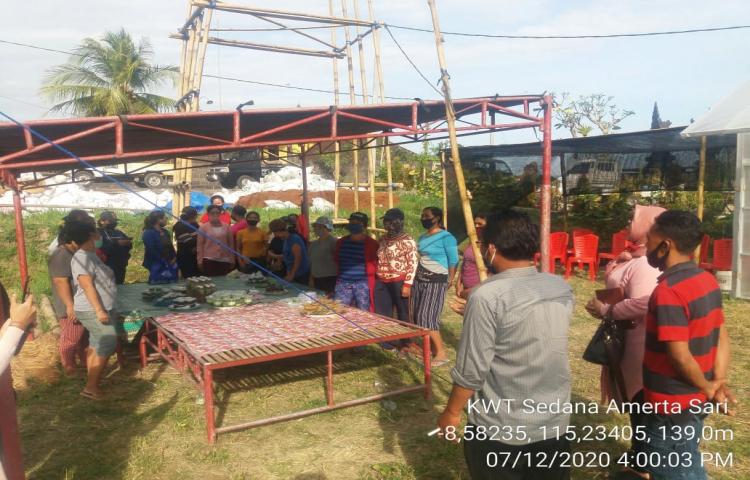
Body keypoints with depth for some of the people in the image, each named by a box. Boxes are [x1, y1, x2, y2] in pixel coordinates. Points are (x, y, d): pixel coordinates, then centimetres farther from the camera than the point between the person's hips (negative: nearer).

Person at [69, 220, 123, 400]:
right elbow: (87, 285, -25)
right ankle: (91, 387, -2)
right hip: (93, 311, -10)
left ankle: (93, 384, 21)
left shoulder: (90, 255, 11)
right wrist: (99, 310, -29)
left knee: (96, 347, 13)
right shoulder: (82, 258, -19)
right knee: (107, 346, -9)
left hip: (101, 309, 10)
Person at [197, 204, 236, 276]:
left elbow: (231, 244, 8)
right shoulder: (203, 227, 0)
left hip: (224, 260, 2)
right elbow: (200, 245, 1)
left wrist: (232, 260, 7)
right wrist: (200, 261, -2)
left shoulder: (227, 227, 5)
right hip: (209, 260, -2)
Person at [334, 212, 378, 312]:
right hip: (343, 283, 4)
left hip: (363, 283, -4)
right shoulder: (341, 242, 12)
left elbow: (375, 264, -2)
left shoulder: (371, 243, -4)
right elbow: (336, 260, 24)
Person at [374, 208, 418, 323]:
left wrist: (407, 285, -16)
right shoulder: (383, 240, 13)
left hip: (399, 282, -6)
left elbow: (413, 264, -12)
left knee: (403, 315, 5)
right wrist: (375, 280, 13)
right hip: (381, 283, 6)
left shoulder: (407, 241, -8)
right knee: (382, 316, 8)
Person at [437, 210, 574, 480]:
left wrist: (451, 412, -1)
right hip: (555, 423, 5)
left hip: (499, 430, -5)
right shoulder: (562, 289, -2)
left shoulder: (488, 296, -20)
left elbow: (471, 370, -18)